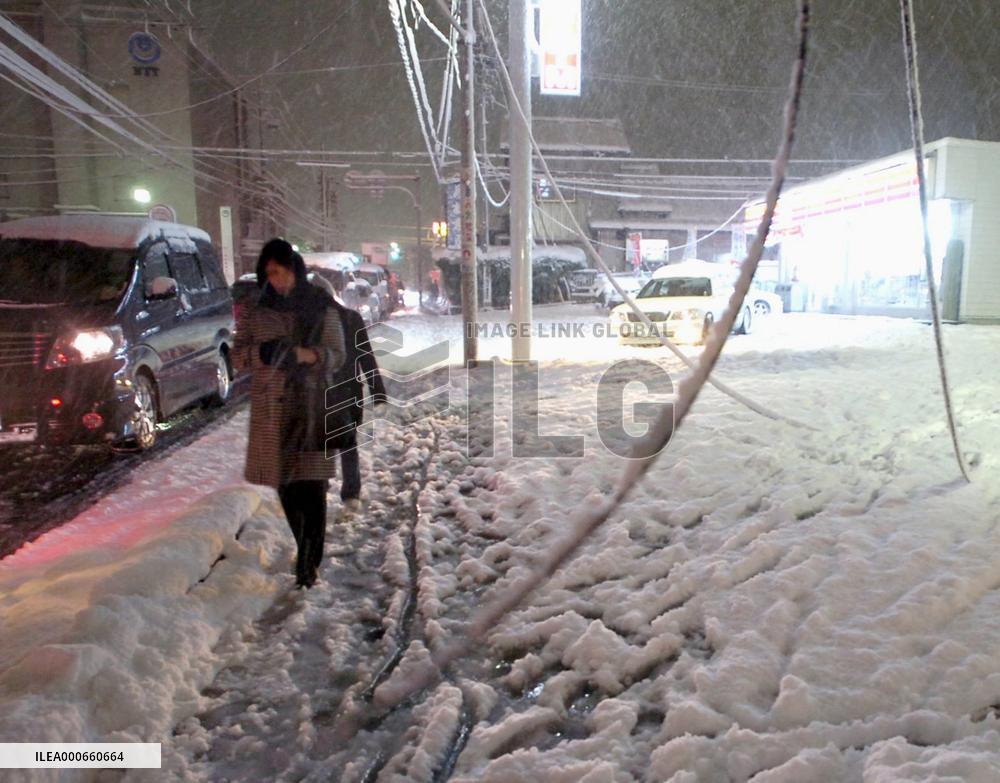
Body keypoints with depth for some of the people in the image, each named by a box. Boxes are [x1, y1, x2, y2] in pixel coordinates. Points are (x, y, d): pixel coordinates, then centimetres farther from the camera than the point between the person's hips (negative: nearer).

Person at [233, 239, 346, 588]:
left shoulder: (321, 308, 2)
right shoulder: (255, 311, 8)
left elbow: (337, 355, 2)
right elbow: (237, 354, 10)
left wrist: (304, 354, -17)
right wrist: (261, 353, -13)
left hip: (311, 405, -2)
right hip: (271, 406, 2)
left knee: (312, 484, -8)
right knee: (283, 484, 3)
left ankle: (309, 562, -1)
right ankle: (293, 553, 21)